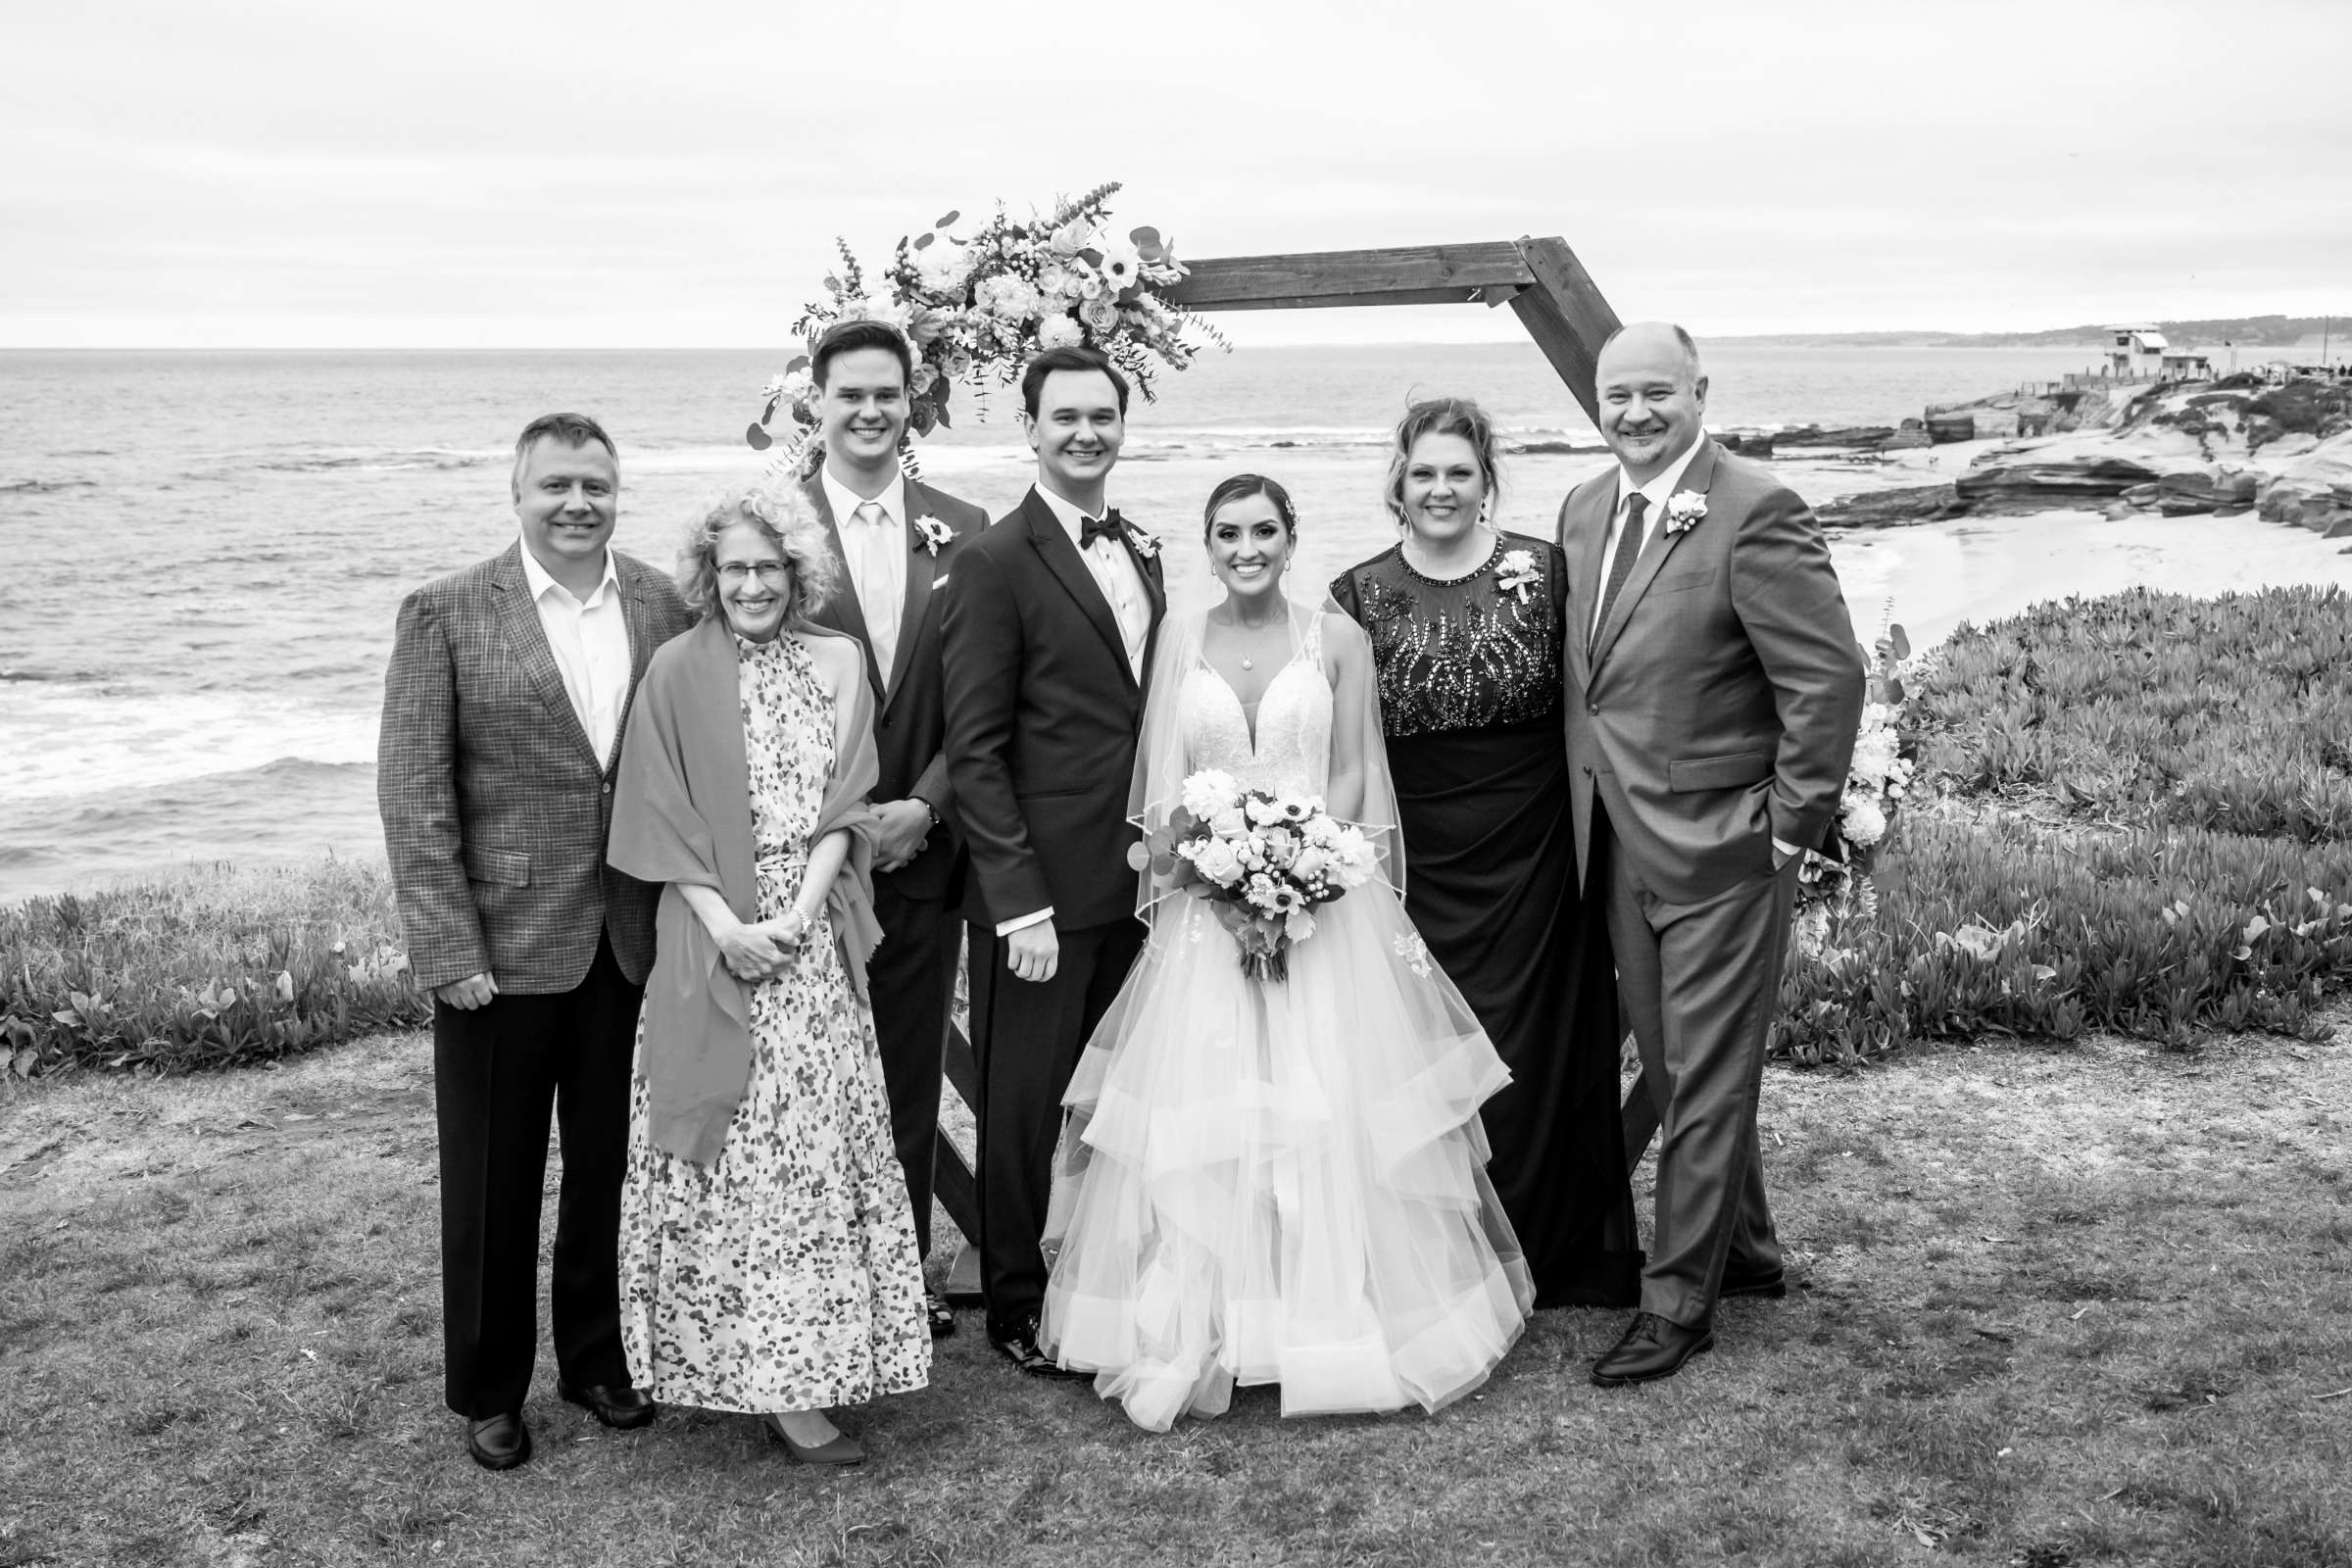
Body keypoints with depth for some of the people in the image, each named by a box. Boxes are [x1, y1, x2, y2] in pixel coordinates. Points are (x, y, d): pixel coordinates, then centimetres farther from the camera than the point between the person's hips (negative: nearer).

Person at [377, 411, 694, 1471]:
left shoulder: (663, 607, 3)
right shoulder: (445, 615, -7)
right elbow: (413, 792, -9)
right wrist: (449, 949, -13)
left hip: (636, 942, 3)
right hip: (503, 947, -3)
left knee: (612, 1168, 15)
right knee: (493, 1181, 10)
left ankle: (596, 1357, 34)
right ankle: (489, 1390, 28)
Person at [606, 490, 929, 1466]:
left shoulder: (837, 662, 6)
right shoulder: (678, 673, 0)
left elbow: (844, 805, 2)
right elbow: (662, 821, -2)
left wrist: (796, 917, -10)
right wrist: (725, 927, -13)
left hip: (813, 936, 2)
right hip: (712, 936, -2)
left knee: (816, 1144, 3)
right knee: (727, 1148, -1)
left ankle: (799, 1377, 12)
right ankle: (762, 1372, 7)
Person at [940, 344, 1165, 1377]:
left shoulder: (1145, 557, 13)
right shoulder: (995, 564, -8)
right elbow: (975, 750, -12)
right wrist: (1020, 904, -16)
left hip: (1135, 885, 6)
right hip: (1042, 892, -6)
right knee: (1025, 1106, 5)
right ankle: (1017, 1308, 21)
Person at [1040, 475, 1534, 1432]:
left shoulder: (1336, 640, 3)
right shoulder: (1180, 642, 8)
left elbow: (1352, 777, 1)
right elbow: (1161, 785, 7)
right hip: (1207, 905, 1)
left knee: (1332, 1110, -3)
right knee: (1200, 1119, -1)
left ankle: (1344, 1313, 10)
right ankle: (1198, 1333, 10)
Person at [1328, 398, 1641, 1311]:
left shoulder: (1544, 570, -1)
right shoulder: (1361, 595, 1)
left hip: (1531, 858, 0)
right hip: (1415, 866, 1)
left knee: (1535, 1055, 8)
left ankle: (1547, 1256, 26)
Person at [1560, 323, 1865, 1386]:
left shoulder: (1754, 513, -15)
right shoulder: (1584, 509, 8)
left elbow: (1830, 675, -17)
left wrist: (1793, 826, -14)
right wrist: (1588, 807, 11)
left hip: (1720, 846, -8)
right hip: (1620, 847, 8)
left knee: (1706, 1079, 3)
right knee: (1670, 1068, 18)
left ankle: (1679, 1302, 14)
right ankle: (1744, 1251, 37)